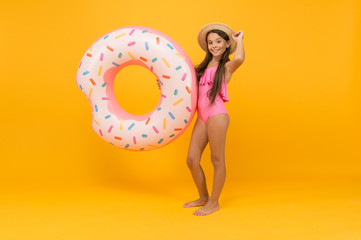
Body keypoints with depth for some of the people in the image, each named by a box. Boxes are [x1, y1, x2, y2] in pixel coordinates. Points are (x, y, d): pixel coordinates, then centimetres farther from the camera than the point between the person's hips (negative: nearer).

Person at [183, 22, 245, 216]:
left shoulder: (227, 66, 0)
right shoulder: (203, 66, 19)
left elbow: (239, 58, -24)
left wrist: (239, 39, -6)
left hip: (216, 114, -7)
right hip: (202, 117, 7)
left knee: (217, 159, 2)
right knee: (192, 160, 7)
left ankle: (214, 202, 16)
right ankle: (203, 197, 26)